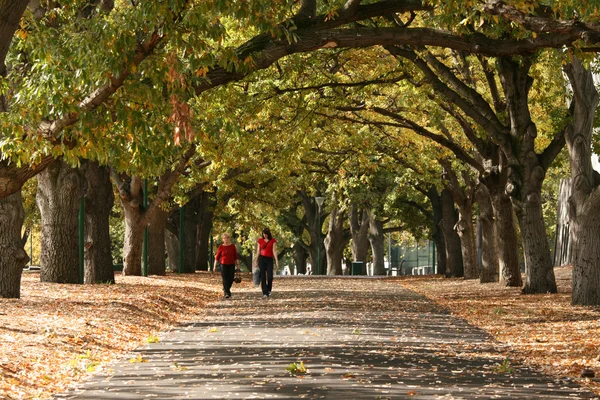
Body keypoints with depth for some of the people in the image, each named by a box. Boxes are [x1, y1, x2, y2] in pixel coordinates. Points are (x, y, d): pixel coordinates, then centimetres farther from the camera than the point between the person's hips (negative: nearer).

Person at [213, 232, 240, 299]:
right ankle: (227, 293, -7)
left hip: (231, 265, 2)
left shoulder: (233, 246, 3)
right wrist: (215, 266, -3)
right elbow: (217, 257, 1)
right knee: (225, 279, -9)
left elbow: (236, 256, 6)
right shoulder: (221, 247, -1)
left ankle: (225, 290, 28)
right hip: (224, 265, -2)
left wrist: (238, 264, 2)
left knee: (231, 279, 2)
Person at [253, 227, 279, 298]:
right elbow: (258, 252, 9)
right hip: (262, 259, 1)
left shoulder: (273, 240, 2)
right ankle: (265, 293, -4)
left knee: (270, 277, -8)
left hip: (269, 260, -1)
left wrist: (276, 261, -12)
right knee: (263, 277, -5)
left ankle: (269, 290, 19)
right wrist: (256, 261, 8)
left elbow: (274, 251, -4)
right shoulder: (260, 240, 6)